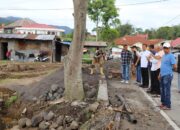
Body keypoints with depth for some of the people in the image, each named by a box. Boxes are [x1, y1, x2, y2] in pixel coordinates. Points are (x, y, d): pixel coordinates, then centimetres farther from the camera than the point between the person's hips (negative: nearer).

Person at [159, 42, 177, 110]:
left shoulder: (171, 56, -11)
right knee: (162, 90, 15)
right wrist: (160, 74, 20)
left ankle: (168, 105, 3)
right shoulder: (164, 56, 15)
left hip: (167, 75, -9)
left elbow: (175, 66, -17)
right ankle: (163, 103, 27)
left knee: (167, 91, -4)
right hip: (162, 75, 9)